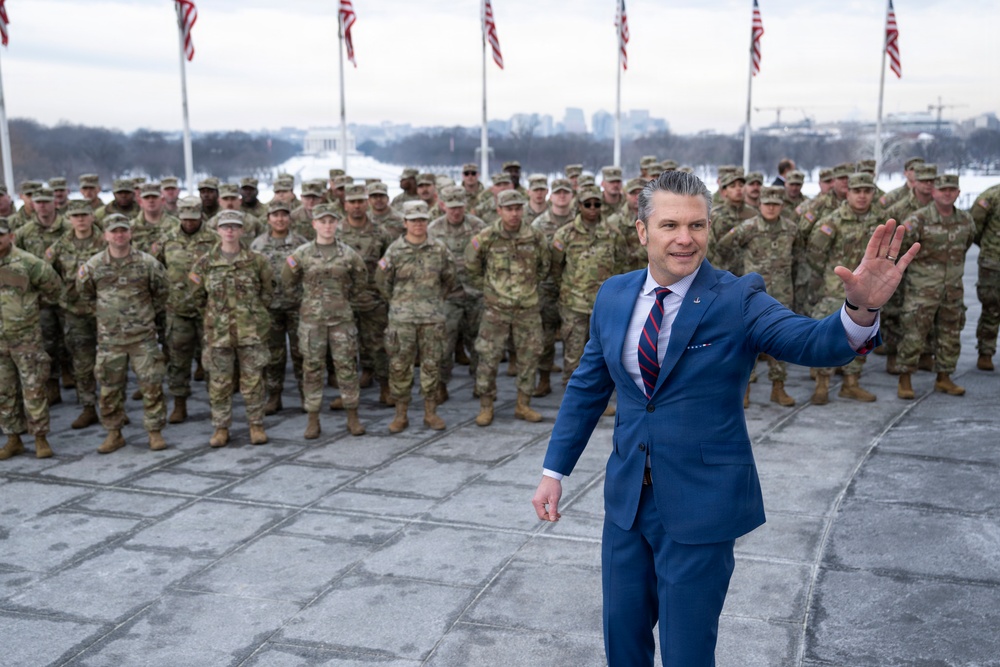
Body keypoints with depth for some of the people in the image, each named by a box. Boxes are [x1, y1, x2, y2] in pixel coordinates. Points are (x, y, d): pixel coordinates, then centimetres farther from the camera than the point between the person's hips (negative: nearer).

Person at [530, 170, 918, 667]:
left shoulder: (739, 300, -13)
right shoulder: (614, 296, 0)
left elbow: (814, 343, -28)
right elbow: (587, 388, 8)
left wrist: (861, 310, -50)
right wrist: (554, 470, 8)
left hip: (701, 505, -4)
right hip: (627, 497, 4)